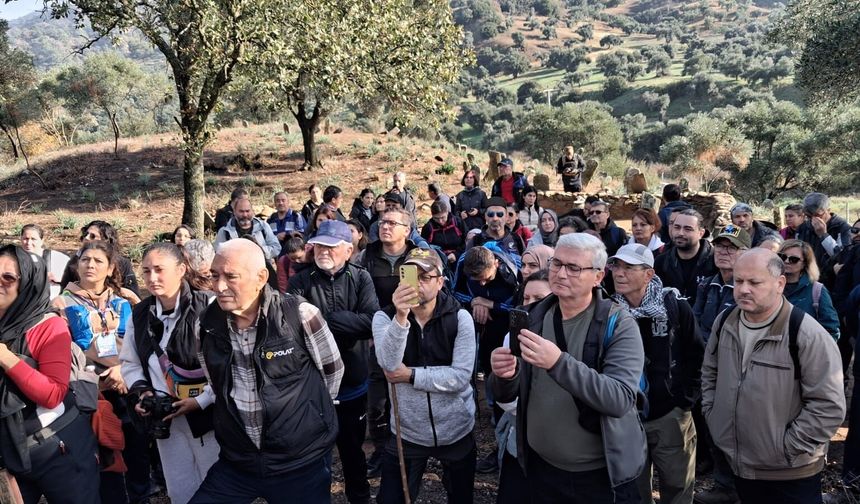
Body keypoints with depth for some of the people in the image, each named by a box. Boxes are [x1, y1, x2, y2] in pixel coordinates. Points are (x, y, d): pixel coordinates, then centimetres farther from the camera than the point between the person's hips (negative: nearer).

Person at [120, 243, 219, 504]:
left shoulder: (209, 307, -18)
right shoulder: (140, 314, 5)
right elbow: (129, 362, 17)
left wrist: (201, 400, -19)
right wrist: (140, 391, -1)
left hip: (208, 414, -6)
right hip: (166, 417, 6)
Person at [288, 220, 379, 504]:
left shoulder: (361, 278, -4)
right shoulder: (301, 281, -6)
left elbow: (372, 323, -19)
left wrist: (323, 318, -21)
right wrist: (347, 323, -31)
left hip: (351, 384, 1)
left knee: (352, 449, 21)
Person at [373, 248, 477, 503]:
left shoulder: (460, 317, -11)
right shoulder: (385, 317, -8)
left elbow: (460, 377, -18)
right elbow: (389, 364, -26)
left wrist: (411, 375, -19)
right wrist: (401, 316, -39)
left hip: (456, 431, 0)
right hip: (406, 433, 1)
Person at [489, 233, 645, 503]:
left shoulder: (619, 325, -14)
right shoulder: (532, 319, -2)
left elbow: (620, 399, -26)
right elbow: (505, 395, 0)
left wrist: (559, 362, -38)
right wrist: (505, 376, -22)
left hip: (603, 473, -3)